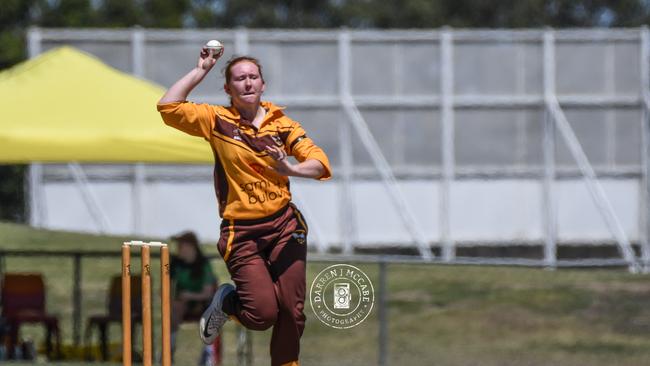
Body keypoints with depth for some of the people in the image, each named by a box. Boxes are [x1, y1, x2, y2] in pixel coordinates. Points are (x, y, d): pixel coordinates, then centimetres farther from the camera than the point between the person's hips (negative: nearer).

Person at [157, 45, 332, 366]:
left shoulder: (280, 123, 5)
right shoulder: (217, 120, 0)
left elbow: (320, 164, -3)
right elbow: (168, 107, -10)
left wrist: (289, 169, -23)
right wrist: (200, 70, -6)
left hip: (284, 226, 3)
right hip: (242, 232, -3)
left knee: (291, 309, -1)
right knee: (263, 313, -11)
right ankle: (226, 302, 22)